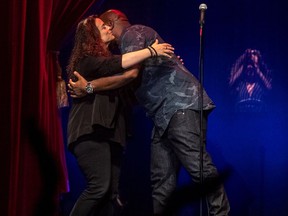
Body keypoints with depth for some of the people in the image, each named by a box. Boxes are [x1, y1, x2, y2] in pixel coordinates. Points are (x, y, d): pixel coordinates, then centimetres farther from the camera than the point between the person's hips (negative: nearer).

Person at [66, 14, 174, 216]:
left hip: (109, 134, 9)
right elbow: (117, 64, -20)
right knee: (99, 186, -22)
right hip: (91, 133, -9)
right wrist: (151, 51, -18)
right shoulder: (86, 61, -4)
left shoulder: (104, 60, 25)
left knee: (111, 194, 0)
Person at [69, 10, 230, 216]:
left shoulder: (133, 32, 1)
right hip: (164, 115, 10)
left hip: (181, 105, -10)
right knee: (161, 181, 3)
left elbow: (131, 73, -15)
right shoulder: (130, 40, 29)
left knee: (198, 166, -16)